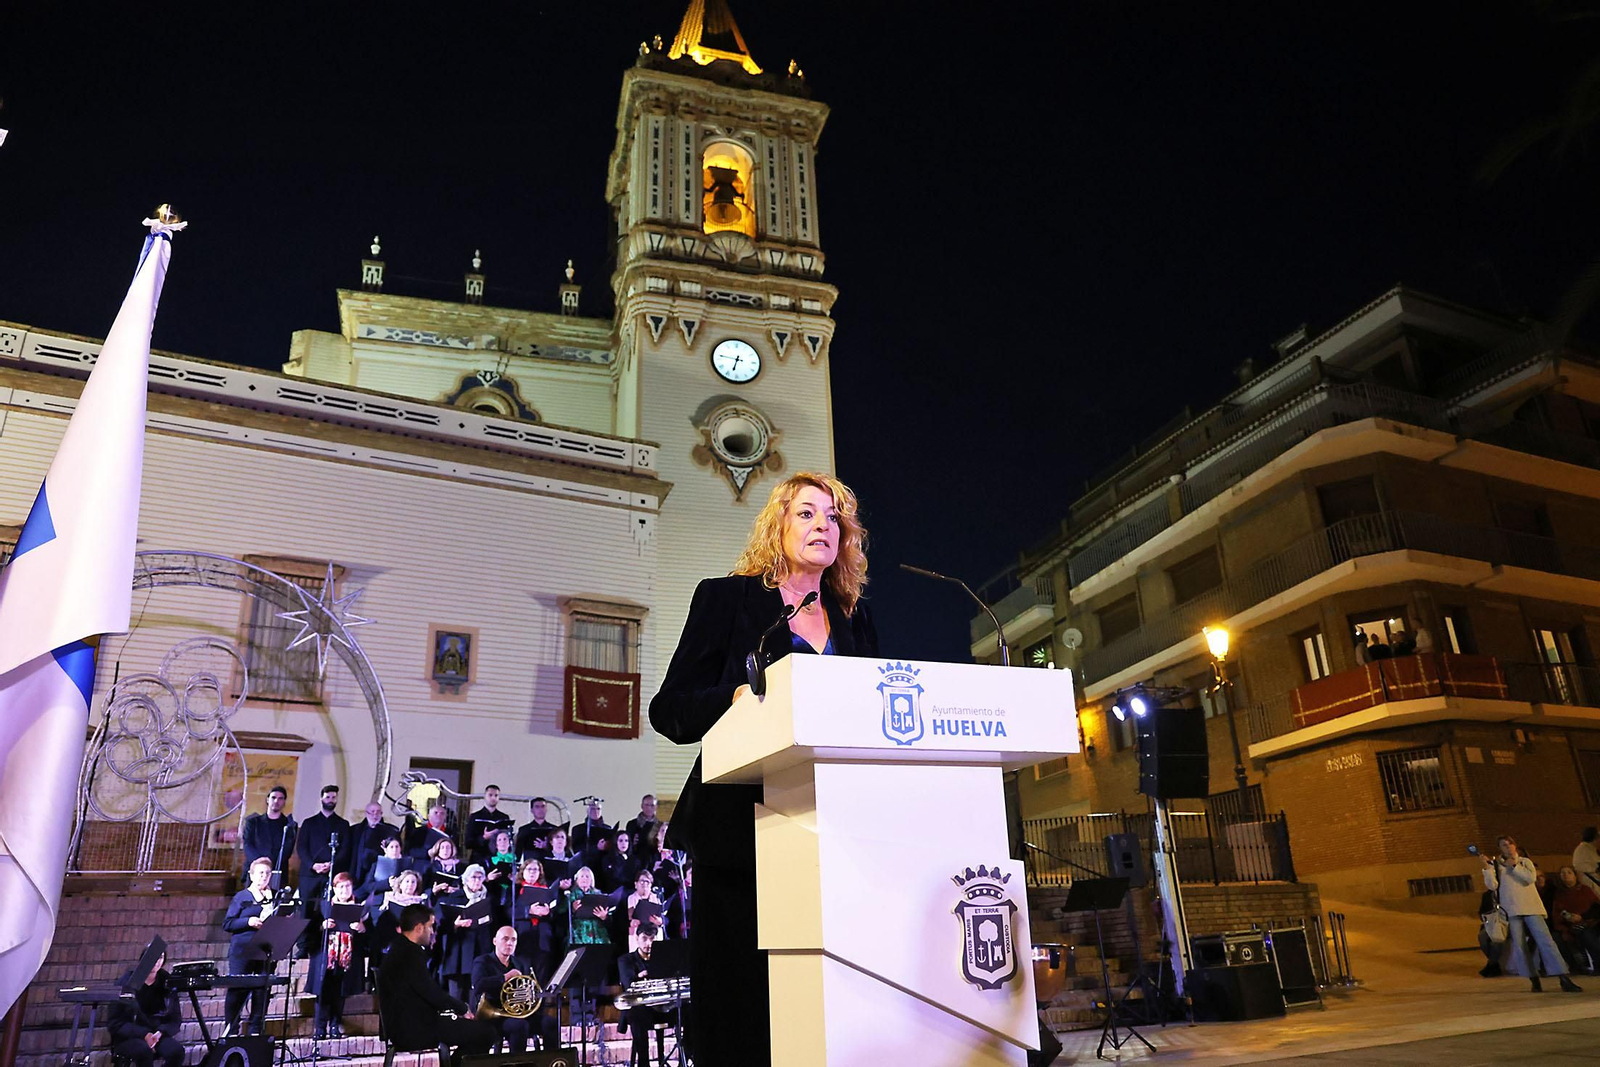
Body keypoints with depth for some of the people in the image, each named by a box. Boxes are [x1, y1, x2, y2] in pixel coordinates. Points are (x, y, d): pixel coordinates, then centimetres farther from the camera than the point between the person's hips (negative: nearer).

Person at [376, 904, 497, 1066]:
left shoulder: (400, 948, 11)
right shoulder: (410, 955, -22)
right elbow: (432, 993, -22)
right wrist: (463, 1009, -8)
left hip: (405, 1026, 11)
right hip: (415, 1031, -11)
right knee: (486, 1031, -13)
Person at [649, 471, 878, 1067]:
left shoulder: (855, 621, 17)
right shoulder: (727, 598, 5)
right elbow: (668, 709, -1)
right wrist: (737, 699, -19)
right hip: (742, 830, -3)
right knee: (741, 1008, -2)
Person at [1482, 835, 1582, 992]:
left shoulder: (1525, 861, 13)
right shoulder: (1496, 864, 9)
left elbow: (1531, 877, -6)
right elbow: (1492, 885, -3)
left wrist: (1514, 866, -8)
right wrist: (1487, 867, -14)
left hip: (1531, 907, 0)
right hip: (1511, 909, 0)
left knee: (1545, 940, -9)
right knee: (1520, 945, -5)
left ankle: (1564, 979, -10)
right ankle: (1535, 980, 1)